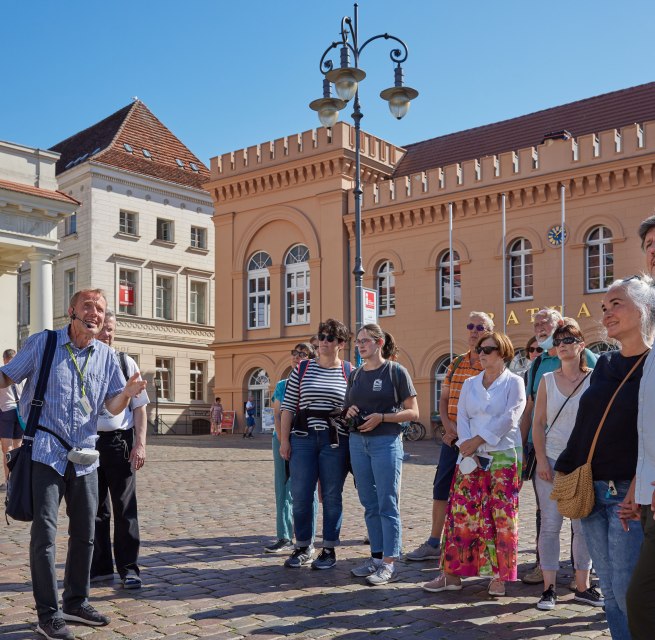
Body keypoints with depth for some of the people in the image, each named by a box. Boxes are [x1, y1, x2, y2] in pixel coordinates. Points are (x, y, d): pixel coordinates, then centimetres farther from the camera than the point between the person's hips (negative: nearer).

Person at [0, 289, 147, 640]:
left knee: (84, 534, 12)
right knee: (45, 534, -5)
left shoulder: (106, 355, 7)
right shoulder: (42, 344, -3)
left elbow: (112, 406, 7)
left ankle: (75, 603, 28)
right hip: (45, 452, -4)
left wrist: (127, 393, -14)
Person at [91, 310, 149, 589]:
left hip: (119, 441, -1)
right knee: (95, 508, 11)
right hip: (88, 442, 1)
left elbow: (139, 407, 4)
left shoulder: (126, 363, 3)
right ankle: (100, 567, 23)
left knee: (125, 507, 3)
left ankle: (128, 568, 11)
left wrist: (140, 444, -5)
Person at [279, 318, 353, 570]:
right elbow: (288, 407, 6)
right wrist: (284, 439, 0)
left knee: (332, 496, 5)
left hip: (335, 441, -1)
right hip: (303, 438, 1)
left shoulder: (350, 372, 4)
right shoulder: (302, 369, 7)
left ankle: (329, 549, 18)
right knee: (301, 495, 3)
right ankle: (303, 547, 19)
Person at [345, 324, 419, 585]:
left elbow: (413, 412, -5)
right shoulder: (356, 374, 12)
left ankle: (389, 564, 4)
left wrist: (382, 417, -17)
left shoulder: (395, 371, -5)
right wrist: (349, 412, -1)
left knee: (387, 504, -2)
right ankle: (376, 557, 21)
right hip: (358, 442, 6)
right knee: (369, 504, 11)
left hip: (386, 442, -6)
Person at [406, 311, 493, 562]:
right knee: (441, 489, 9)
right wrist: (449, 425, -4)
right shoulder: (456, 364, 12)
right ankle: (433, 544, 19)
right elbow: (443, 400, 13)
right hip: (451, 438, 6)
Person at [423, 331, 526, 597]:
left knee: (502, 518, -1)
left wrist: (477, 440, -14)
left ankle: (499, 577, 11)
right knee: (461, 514, 2)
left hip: (503, 458, -4)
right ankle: (452, 573, 9)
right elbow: (462, 419, 7)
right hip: (472, 458, 4)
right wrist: (467, 448, -9)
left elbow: (508, 418, -12)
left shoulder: (514, 383, -1)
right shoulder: (470, 384, 14)